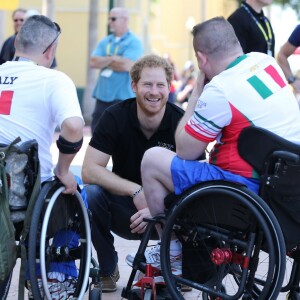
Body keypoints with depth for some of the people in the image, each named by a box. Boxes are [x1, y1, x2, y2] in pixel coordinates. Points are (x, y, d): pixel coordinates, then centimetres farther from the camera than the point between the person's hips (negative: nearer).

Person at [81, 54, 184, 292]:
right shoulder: (115, 117, -11)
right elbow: (89, 170, -19)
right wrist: (136, 191, -29)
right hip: (124, 209, 1)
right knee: (91, 193, -29)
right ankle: (108, 270, -6)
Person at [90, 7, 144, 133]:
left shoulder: (134, 42, -5)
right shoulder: (105, 42, 14)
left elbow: (126, 65, -19)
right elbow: (93, 62, 2)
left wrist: (104, 62, -3)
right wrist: (113, 58, -10)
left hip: (123, 97, -7)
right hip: (103, 95, 7)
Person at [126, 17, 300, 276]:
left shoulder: (218, 92, -21)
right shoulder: (266, 61, 2)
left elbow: (185, 151, -8)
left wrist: (196, 94, -1)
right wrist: (201, 95, 13)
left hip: (251, 187, -9)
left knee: (152, 160, 2)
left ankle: (172, 252, 17)